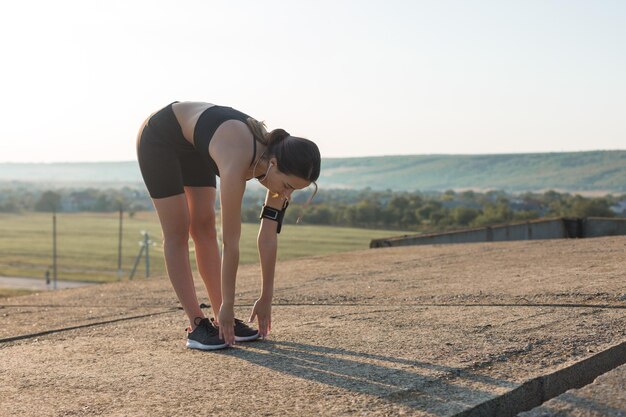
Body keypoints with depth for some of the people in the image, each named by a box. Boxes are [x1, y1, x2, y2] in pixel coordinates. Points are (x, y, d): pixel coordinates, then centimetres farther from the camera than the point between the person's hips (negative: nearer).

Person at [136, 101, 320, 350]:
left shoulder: (278, 156, -20)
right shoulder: (237, 163, -40)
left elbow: (268, 237, -13)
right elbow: (231, 242, -34)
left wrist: (266, 298, -9)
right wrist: (227, 305, -26)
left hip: (192, 145, 7)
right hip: (159, 137, -7)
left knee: (204, 227, 4)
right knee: (178, 232, -8)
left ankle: (221, 321, 7)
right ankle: (196, 326, -5)